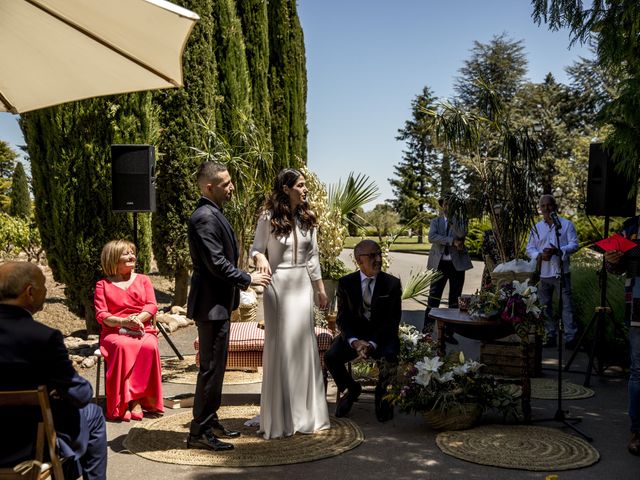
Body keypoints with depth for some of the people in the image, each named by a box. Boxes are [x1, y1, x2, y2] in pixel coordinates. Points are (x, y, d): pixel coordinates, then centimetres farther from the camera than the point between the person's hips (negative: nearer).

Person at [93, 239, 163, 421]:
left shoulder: (143, 280, 20)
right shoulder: (103, 285, 13)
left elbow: (152, 306, 7)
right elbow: (101, 315, 1)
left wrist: (139, 318, -16)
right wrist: (124, 322, -18)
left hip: (143, 330, 2)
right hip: (115, 332, -1)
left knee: (149, 346, -34)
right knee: (123, 347, -37)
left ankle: (137, 397, -28)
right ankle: (124, 402, -33)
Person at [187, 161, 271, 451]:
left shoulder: (212, 213, 15)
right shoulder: (204, 217, -19)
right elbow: (216, 262, -23)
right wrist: (247, 279, -12)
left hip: (218, 303, 11)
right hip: (211, 304, -11)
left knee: (215, 365, 17)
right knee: (211, 367, -4)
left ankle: (210, 422, 28)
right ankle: (199, 432, 5)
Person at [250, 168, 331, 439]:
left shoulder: (308, 219, 8)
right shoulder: (269, 219, -6)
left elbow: (313, 257, 13)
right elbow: (256, 249, -2)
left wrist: (320, 290, 14)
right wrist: (260, 258, -26)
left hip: (303, 285, 5)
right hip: (278, 285, -4)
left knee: (303, 346, 8)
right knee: (280, 347, 0)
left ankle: (305, 413, 21)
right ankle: (279, 418, 12)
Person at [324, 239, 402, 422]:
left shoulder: (392, 283, -4)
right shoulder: (345, 283, -1)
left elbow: (392, 320, -7)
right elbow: (342, 318, -1)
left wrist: (373, 343, -21)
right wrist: (354, 341, -21)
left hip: (382, 335, -1)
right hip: (354, 334, 2)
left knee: (389, 358, -33)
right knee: (331, 357, -23)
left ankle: (382, 394, 1)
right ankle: (352, 389, 9)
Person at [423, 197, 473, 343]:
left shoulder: (459, 220, 6)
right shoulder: (436, 221, 9)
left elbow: (462, 234, -16)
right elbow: (431, 237, -10)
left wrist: (452, 218, -19)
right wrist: (452, 241, -17)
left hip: (457, 264, 0)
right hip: (440, 263, 0)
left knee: (455, 300, 5)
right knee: (434, 298, -4)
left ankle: (449, 333, 13)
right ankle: (426, 331, 0)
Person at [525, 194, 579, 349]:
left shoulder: (566, 224, 3)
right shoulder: (536, 228, 12)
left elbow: (574, 244, -3)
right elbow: (529, 248, 10)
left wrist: (558, 250, -20)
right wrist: (539, 255, -11)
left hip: (561, 272, -3)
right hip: (543, 273, 4)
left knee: (566, 304, -6)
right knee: (545, 306, 7)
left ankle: (570, 337, -4)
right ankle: (550, 336, 16)